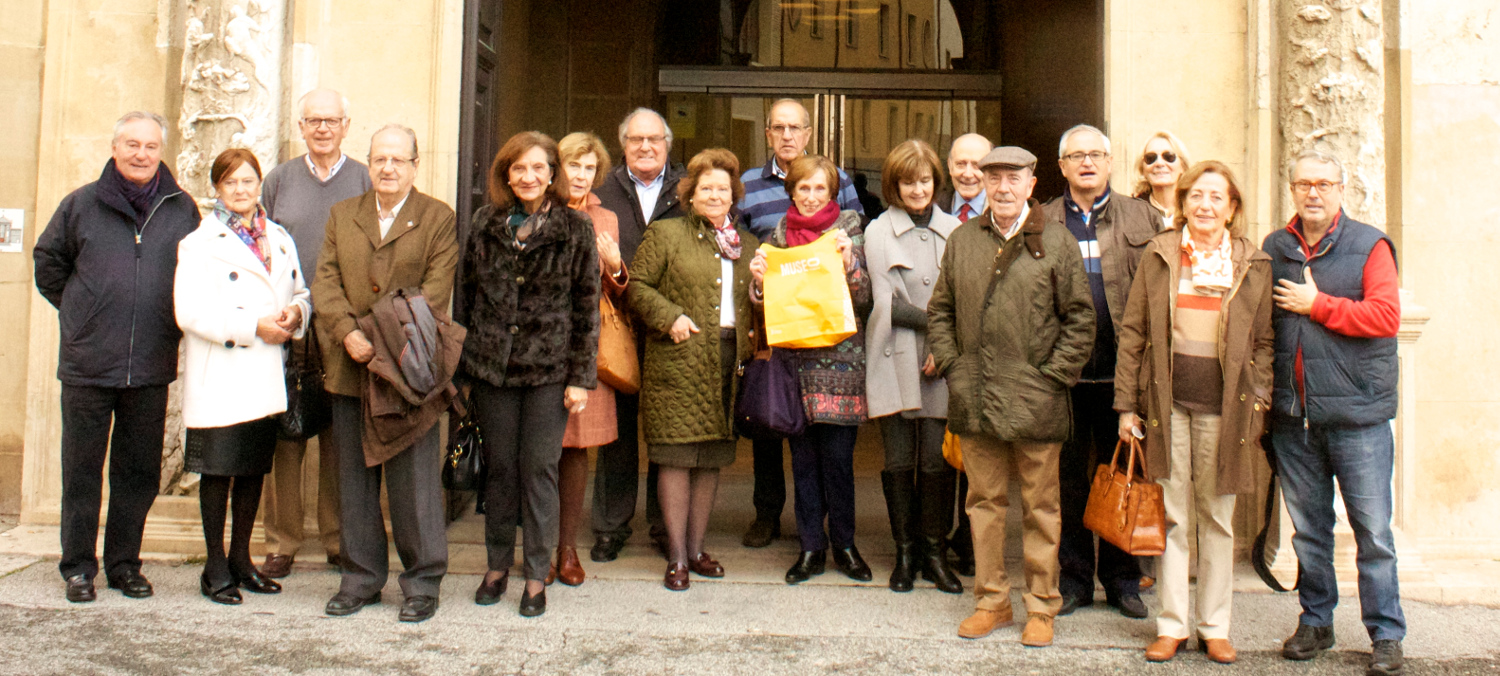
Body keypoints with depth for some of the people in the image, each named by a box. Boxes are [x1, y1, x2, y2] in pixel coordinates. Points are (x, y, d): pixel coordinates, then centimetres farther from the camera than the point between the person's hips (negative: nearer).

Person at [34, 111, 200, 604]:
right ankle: (78, 567, 18)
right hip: (87, 363, -1)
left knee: (139, 471, 8)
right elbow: (47, 260, 15)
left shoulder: (182, 209, 6)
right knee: (82, 470, 6)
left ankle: (124, 563, 21)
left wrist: (173, 322, 8)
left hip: (151, 366, 1)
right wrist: (77, 311, 9)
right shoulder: (81, 204, 3)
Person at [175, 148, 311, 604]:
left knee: (255, 468, 12)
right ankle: (215, 568, 13)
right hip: (220, 378, -5)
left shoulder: (280, 239, 14)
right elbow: (191, 312, -14)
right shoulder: (199, 244, -4)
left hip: (266, 378, 5)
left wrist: (296, 312, -5)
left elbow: (301, 291, 18)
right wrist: (254, 327, -18)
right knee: (218, 471, 2)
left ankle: (241, 559, 25)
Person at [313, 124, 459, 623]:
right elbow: (325, 282, 5)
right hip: (350, 367, 4)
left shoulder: (438, 218, 3)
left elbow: (435, 291, -7)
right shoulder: (342, 215, 15)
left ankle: (422, 582, 11)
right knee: (355, 479, 11)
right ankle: (361, 577, 23)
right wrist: (348, 333, -13)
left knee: (414, 478, -1)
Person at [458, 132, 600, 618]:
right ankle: (497, 566, 24)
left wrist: (581, 376, -5)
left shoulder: (575, 228, 0)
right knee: (499, 467, 9)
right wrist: (463, 357, 7)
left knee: (539, 468, 0)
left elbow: (587, 305, -1)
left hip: (550, 367, -2)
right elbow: (468, 293, 12)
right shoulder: (486, 223, 9)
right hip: (492, 363, 3)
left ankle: (537, 576, 12)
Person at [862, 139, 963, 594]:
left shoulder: (953, 231, 9)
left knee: (938, 462, 1)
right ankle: (905, 552, 16)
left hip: (942, 362, 1)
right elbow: (886, 303, -4)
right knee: (899, 463, 3)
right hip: (896, 361, -1)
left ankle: (935, 552, 13)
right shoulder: (878, 232, 4)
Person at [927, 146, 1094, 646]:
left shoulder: (1057, 242, 0)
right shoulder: (962, 241, 10)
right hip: (974, 399, 3)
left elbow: (1080, 319, 0)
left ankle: (1041, 607, 19)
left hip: (1034, 400, -3)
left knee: (1039, 506, 6)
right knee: (985, 501, 11)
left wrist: (1054, 375, -6)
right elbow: (939, 311, 16)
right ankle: (991, 601, 24)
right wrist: (951, 365, 5)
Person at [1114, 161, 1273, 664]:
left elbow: (1263, 340, 8)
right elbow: (1133, 332, 4)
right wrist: (1127, 404, 0)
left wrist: (1258, 403, -1)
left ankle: (1215, 627, 21)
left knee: (1217, 519, 9)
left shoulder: (1254, 265, 5)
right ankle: (1171, 625, 17)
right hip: (1167, 402, 0)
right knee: (1172, 518, 6)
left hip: (1223, 407, 0)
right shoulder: (1159, 255, 4)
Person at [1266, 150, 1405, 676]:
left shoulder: (1370, 246, 0)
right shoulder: (1273, 250, 10)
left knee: (1373, 532, 1)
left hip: (1357, 414, -3)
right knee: (1308, 528, 12)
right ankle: (1315, 622, 26)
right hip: (1293, 415, 3)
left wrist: (1317, 304, -12)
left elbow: (1386, 316, -12)